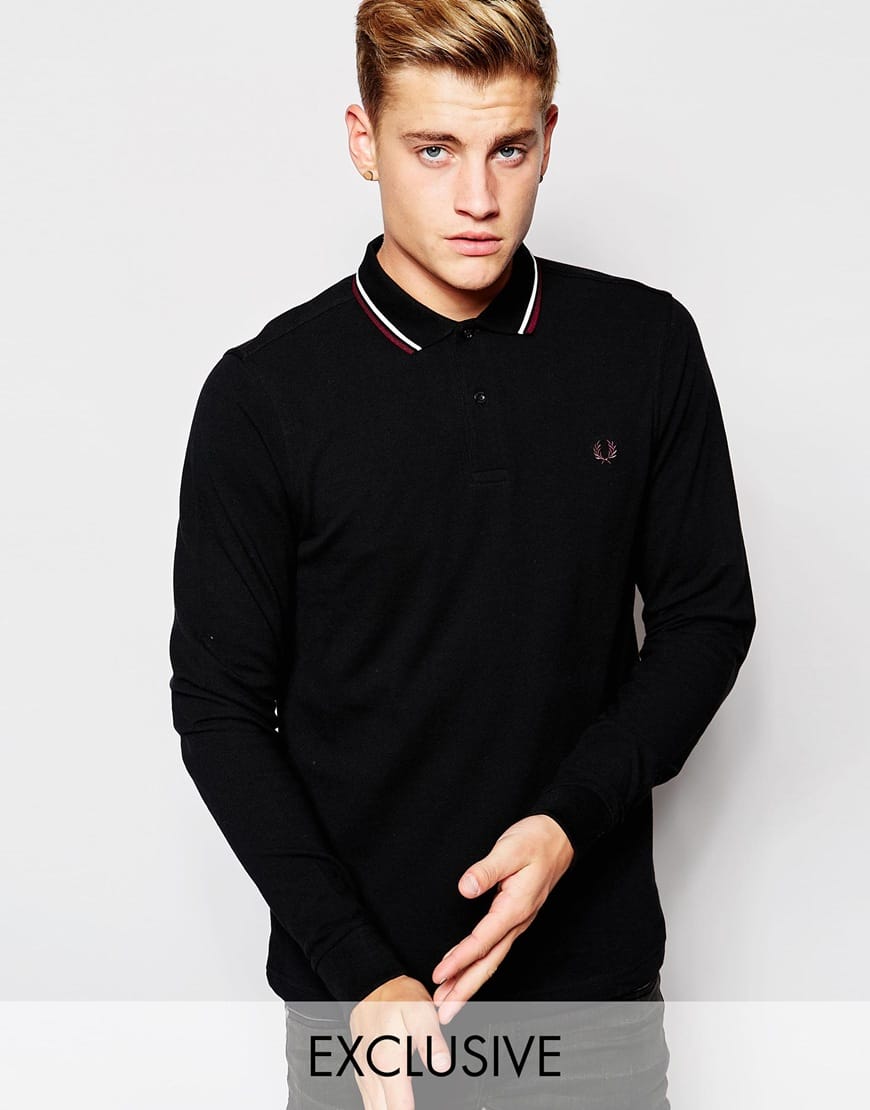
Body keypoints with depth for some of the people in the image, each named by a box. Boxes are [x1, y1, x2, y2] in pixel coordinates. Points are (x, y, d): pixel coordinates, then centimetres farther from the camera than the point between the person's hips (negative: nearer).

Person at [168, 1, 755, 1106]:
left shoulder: (646, 344, -4)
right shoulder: (264, 394, -10)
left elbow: (707, 614, 2)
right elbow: (220, 703, -6)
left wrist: (572, 820, -13)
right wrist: (357, 973, -14)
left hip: (594, 951, 2)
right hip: (358, 973, -1)